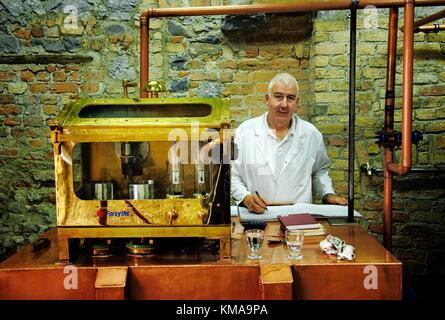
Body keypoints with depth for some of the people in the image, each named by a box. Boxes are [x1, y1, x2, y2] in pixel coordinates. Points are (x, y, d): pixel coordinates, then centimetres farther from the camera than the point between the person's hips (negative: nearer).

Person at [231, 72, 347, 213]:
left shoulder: (311, 134, 8)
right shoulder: (245, 131, 1)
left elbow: (319, 171, 24)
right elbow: (232, 175, 3)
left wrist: (328, 195, 9)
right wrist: (246, 197, -13)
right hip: (257, 215, 0)